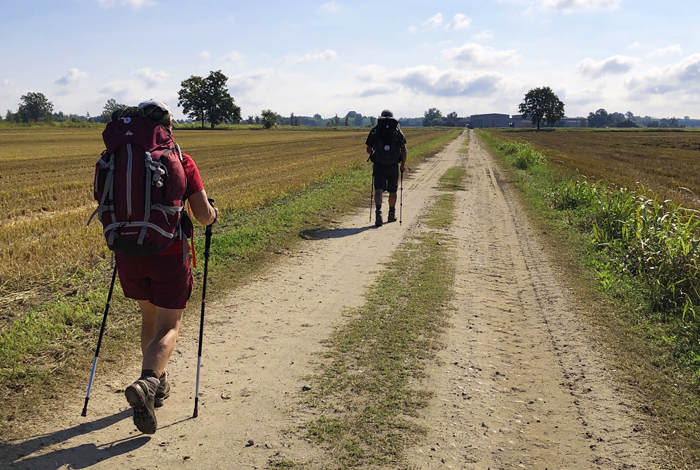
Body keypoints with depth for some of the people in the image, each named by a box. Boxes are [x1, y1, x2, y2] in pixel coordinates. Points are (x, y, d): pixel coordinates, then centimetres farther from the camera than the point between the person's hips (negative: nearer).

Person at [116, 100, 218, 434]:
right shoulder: (181, 162, -7)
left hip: (129, 254, 4)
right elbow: (203, 216, -8)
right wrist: (213, 214, 14)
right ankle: (147, 382, -20)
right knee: (168, 328, 4)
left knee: (149, 317, 24)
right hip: (168, 254, -4)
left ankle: (157, 382, 31)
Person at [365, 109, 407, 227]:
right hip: (393, 166, 1)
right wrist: (403, 164, 10)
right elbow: (404, 150, -1)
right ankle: (392, 215, 30)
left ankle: (378, 212, -27)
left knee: (378, 190, -5)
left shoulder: (374, 130, 4)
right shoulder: (397, 131, 3)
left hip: (378, 165, -1)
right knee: (392, 191, 16)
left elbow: (369, 149, 8)